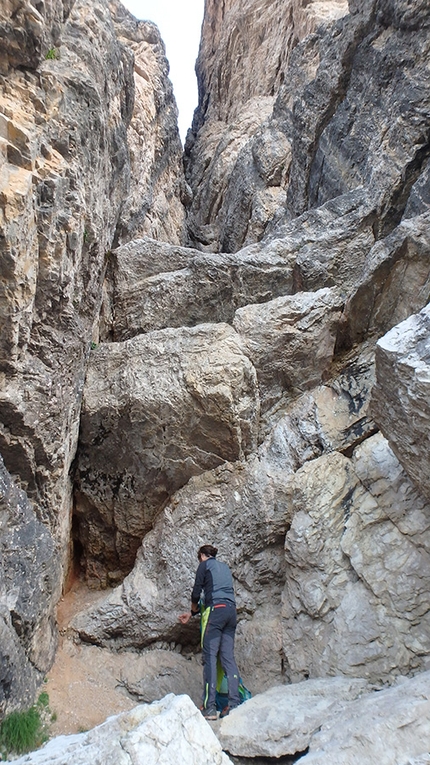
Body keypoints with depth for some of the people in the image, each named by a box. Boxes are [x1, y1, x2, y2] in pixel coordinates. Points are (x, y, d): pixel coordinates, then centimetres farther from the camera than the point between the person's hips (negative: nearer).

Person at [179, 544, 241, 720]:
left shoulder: (204, 565, 7)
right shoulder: (224, 566, 26)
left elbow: (196, 593, -1)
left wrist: (193, 610, 20)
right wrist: (192, 613, 29)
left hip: (216, 611, -6)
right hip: (231, 610, 7)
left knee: (210, 656, -6)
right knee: (228, 657, 5)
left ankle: (209, 707, -10)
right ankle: (234, 704, -2)